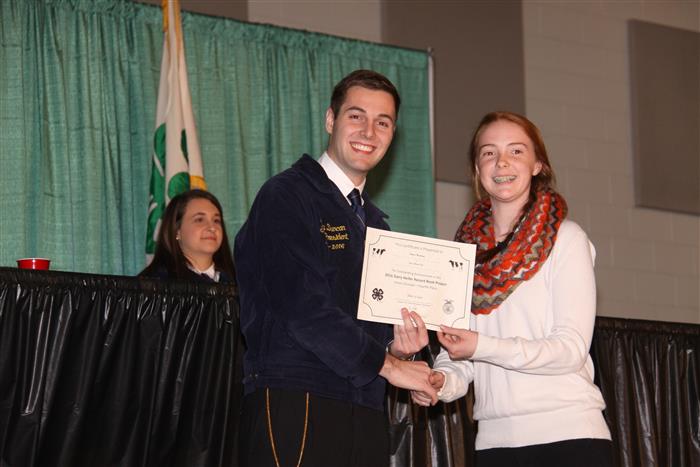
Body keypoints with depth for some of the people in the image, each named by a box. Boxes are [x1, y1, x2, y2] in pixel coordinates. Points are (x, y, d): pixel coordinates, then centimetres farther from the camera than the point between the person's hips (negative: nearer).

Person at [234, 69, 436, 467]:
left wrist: (397, 346, 4)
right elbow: (300, 305, -13)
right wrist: (386, 363, -8)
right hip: (295, 408, -7)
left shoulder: (375, 222, 22)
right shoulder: (286, 196, -3)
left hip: (366, 417, 7)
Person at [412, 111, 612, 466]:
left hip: (568, 436, -4)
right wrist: (442, 382, -10)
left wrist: (483, 346, -19)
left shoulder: (565, 238, -2)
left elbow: (572, 348, -10)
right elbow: (457, 353, 12)